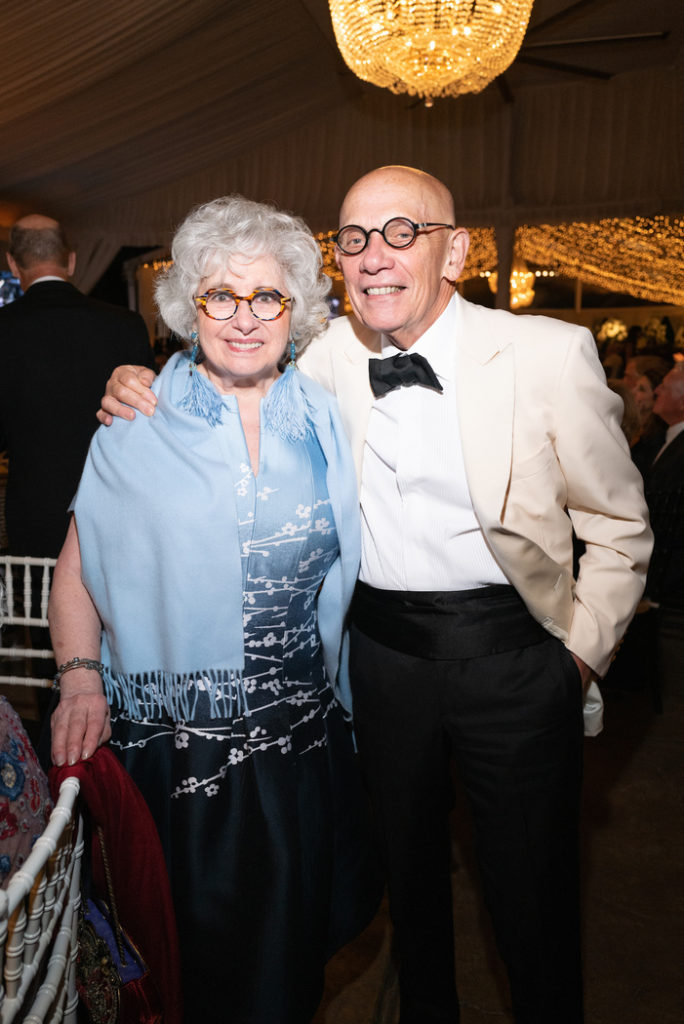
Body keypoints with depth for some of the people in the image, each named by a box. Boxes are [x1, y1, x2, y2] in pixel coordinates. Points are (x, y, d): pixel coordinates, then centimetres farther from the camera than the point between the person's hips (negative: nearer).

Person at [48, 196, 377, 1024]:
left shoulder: (323, 419, 1)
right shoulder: (138, 428, -6)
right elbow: (77, 568, 0)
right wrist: (81, 679, -12)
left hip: (302, 741, 3)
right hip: (175, 746, -2)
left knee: (290, 957, 22)